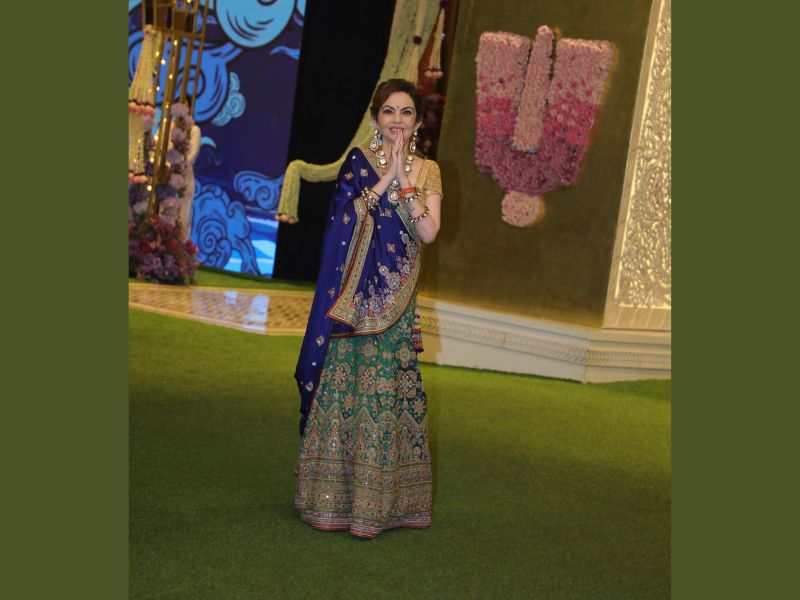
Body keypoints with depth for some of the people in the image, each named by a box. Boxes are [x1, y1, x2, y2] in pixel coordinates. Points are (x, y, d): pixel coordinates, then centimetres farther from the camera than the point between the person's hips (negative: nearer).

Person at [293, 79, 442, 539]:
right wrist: (386, 177, -11)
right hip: (353, 294, -1)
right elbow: (344, 215, -10)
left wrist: (403, 180, -10)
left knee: (386, 392, -1)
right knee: (343, 385, 0)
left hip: (396, 300, 1)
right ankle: (332, 496, 8)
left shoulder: (427, 171, 9)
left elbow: (428, 232, -6)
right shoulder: (358, 161, 6)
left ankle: (377, 499, 8)